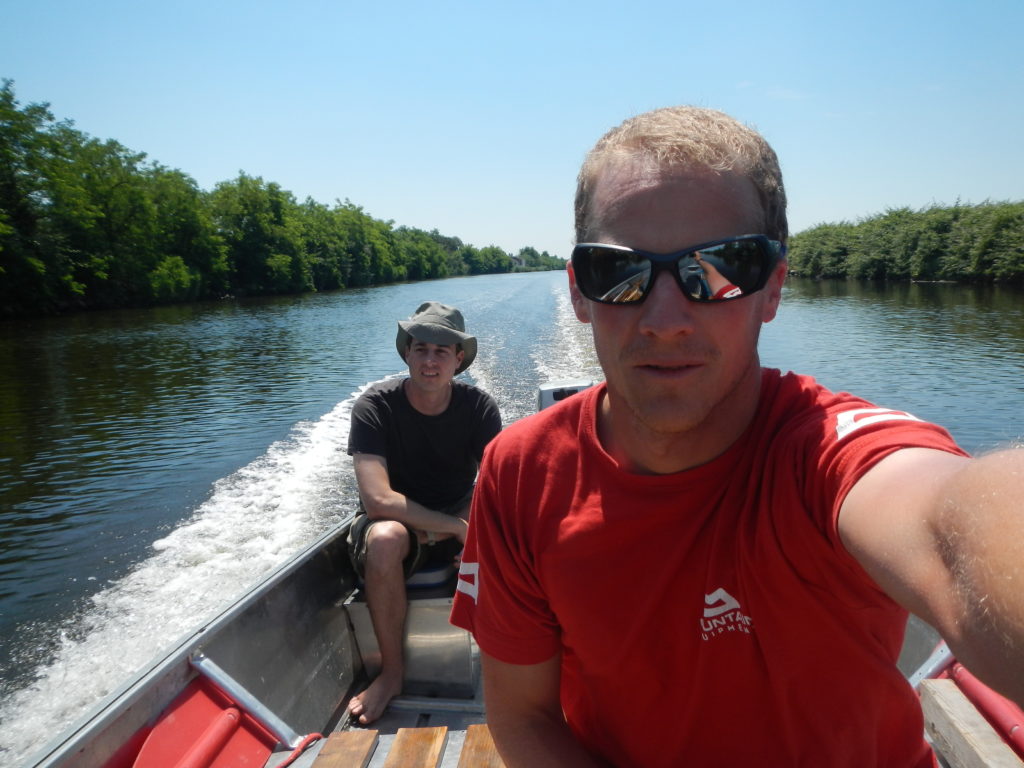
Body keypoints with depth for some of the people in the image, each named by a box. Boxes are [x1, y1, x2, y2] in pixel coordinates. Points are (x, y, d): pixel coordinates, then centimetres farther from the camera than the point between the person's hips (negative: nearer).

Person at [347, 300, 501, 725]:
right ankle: (392, 671, -16)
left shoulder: (478, 406, -11)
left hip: (458, 520, 2)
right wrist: (455, 526, -30)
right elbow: (377, 499, -28)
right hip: (397, 522, -2)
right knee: (385, 538, -38)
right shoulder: (375, 405, -19)